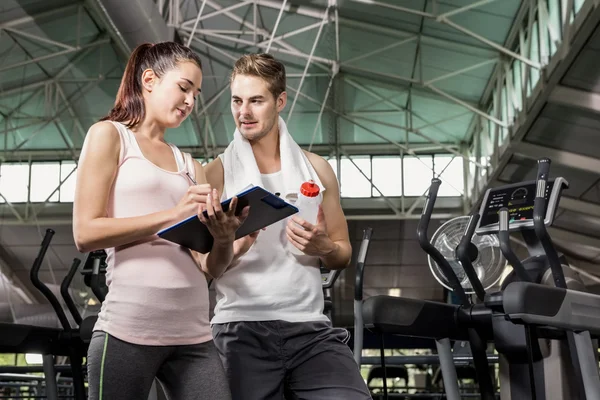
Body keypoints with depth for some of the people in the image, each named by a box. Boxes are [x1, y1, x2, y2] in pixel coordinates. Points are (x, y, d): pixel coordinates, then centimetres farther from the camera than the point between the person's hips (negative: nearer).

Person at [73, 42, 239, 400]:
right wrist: (173, 215, -15)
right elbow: (85, 233, -7)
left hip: (194, 334, 5)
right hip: (130, 330, -5)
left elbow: (211, 266, 11)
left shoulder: (190, 166, 18)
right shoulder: (109, 135, 5)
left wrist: (225, 236, -11)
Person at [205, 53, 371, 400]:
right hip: (242, 330, -1)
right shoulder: (217, 173, 3)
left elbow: (344, 255, 17)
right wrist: (235, 247, -20)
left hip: (310, 327, 2)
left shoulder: (316, 169, 11)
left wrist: (322, 247, -5)